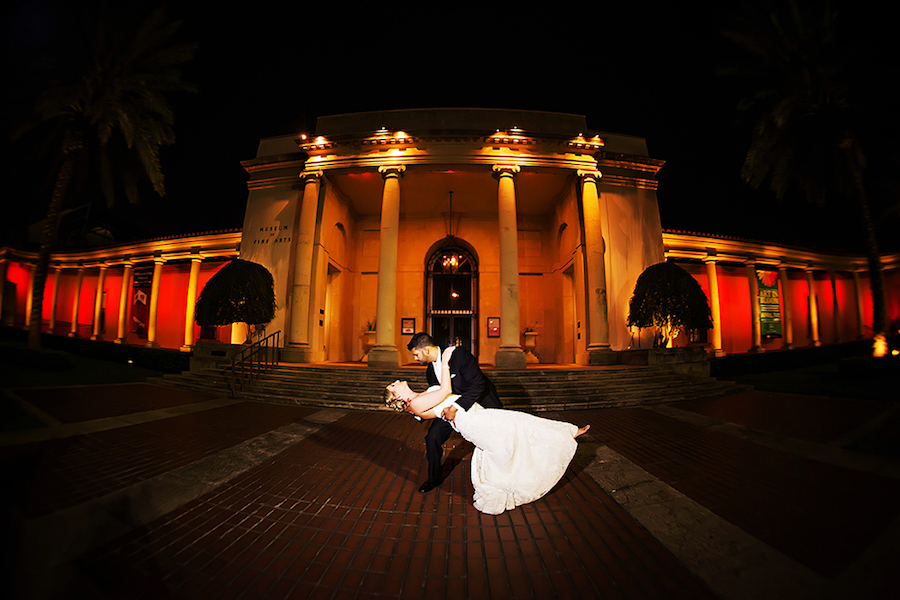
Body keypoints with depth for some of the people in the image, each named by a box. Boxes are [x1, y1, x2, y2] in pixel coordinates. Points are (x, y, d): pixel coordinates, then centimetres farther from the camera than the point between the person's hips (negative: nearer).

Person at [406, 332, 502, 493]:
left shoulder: (459, 355, -27)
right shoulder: (430, 371, -3)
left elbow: (478, 385, -32)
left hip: (481, 404, -6)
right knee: (432, 436, -3)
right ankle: (434, 479, 19)